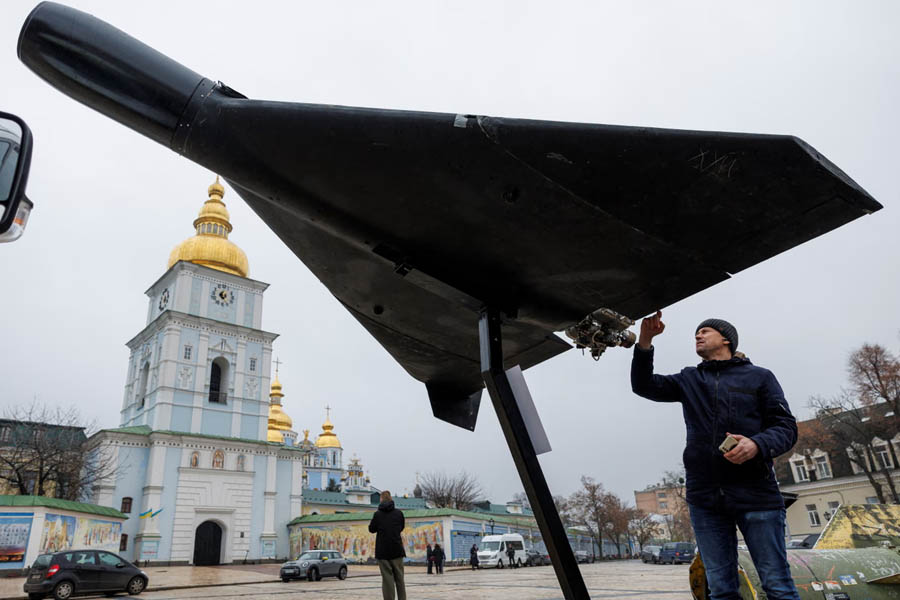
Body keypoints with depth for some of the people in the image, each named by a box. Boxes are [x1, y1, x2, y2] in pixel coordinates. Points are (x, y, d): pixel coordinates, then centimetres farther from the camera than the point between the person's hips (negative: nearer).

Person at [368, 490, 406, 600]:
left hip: (382, 551, -1)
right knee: (399, 578, 11)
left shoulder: (377, 514, -7)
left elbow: (371, 529, 3)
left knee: (387, 578, 2)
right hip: (397, 549, 2)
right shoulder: (399, 513, -2)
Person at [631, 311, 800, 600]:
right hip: (704, 497, 3)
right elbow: (644, 386, 6)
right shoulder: (689, 379, 16)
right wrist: (645, 341, -7)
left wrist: (757, 444, -20)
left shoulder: (759, 377, 8)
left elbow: (786, 428, 2)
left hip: (755, 493, -2)